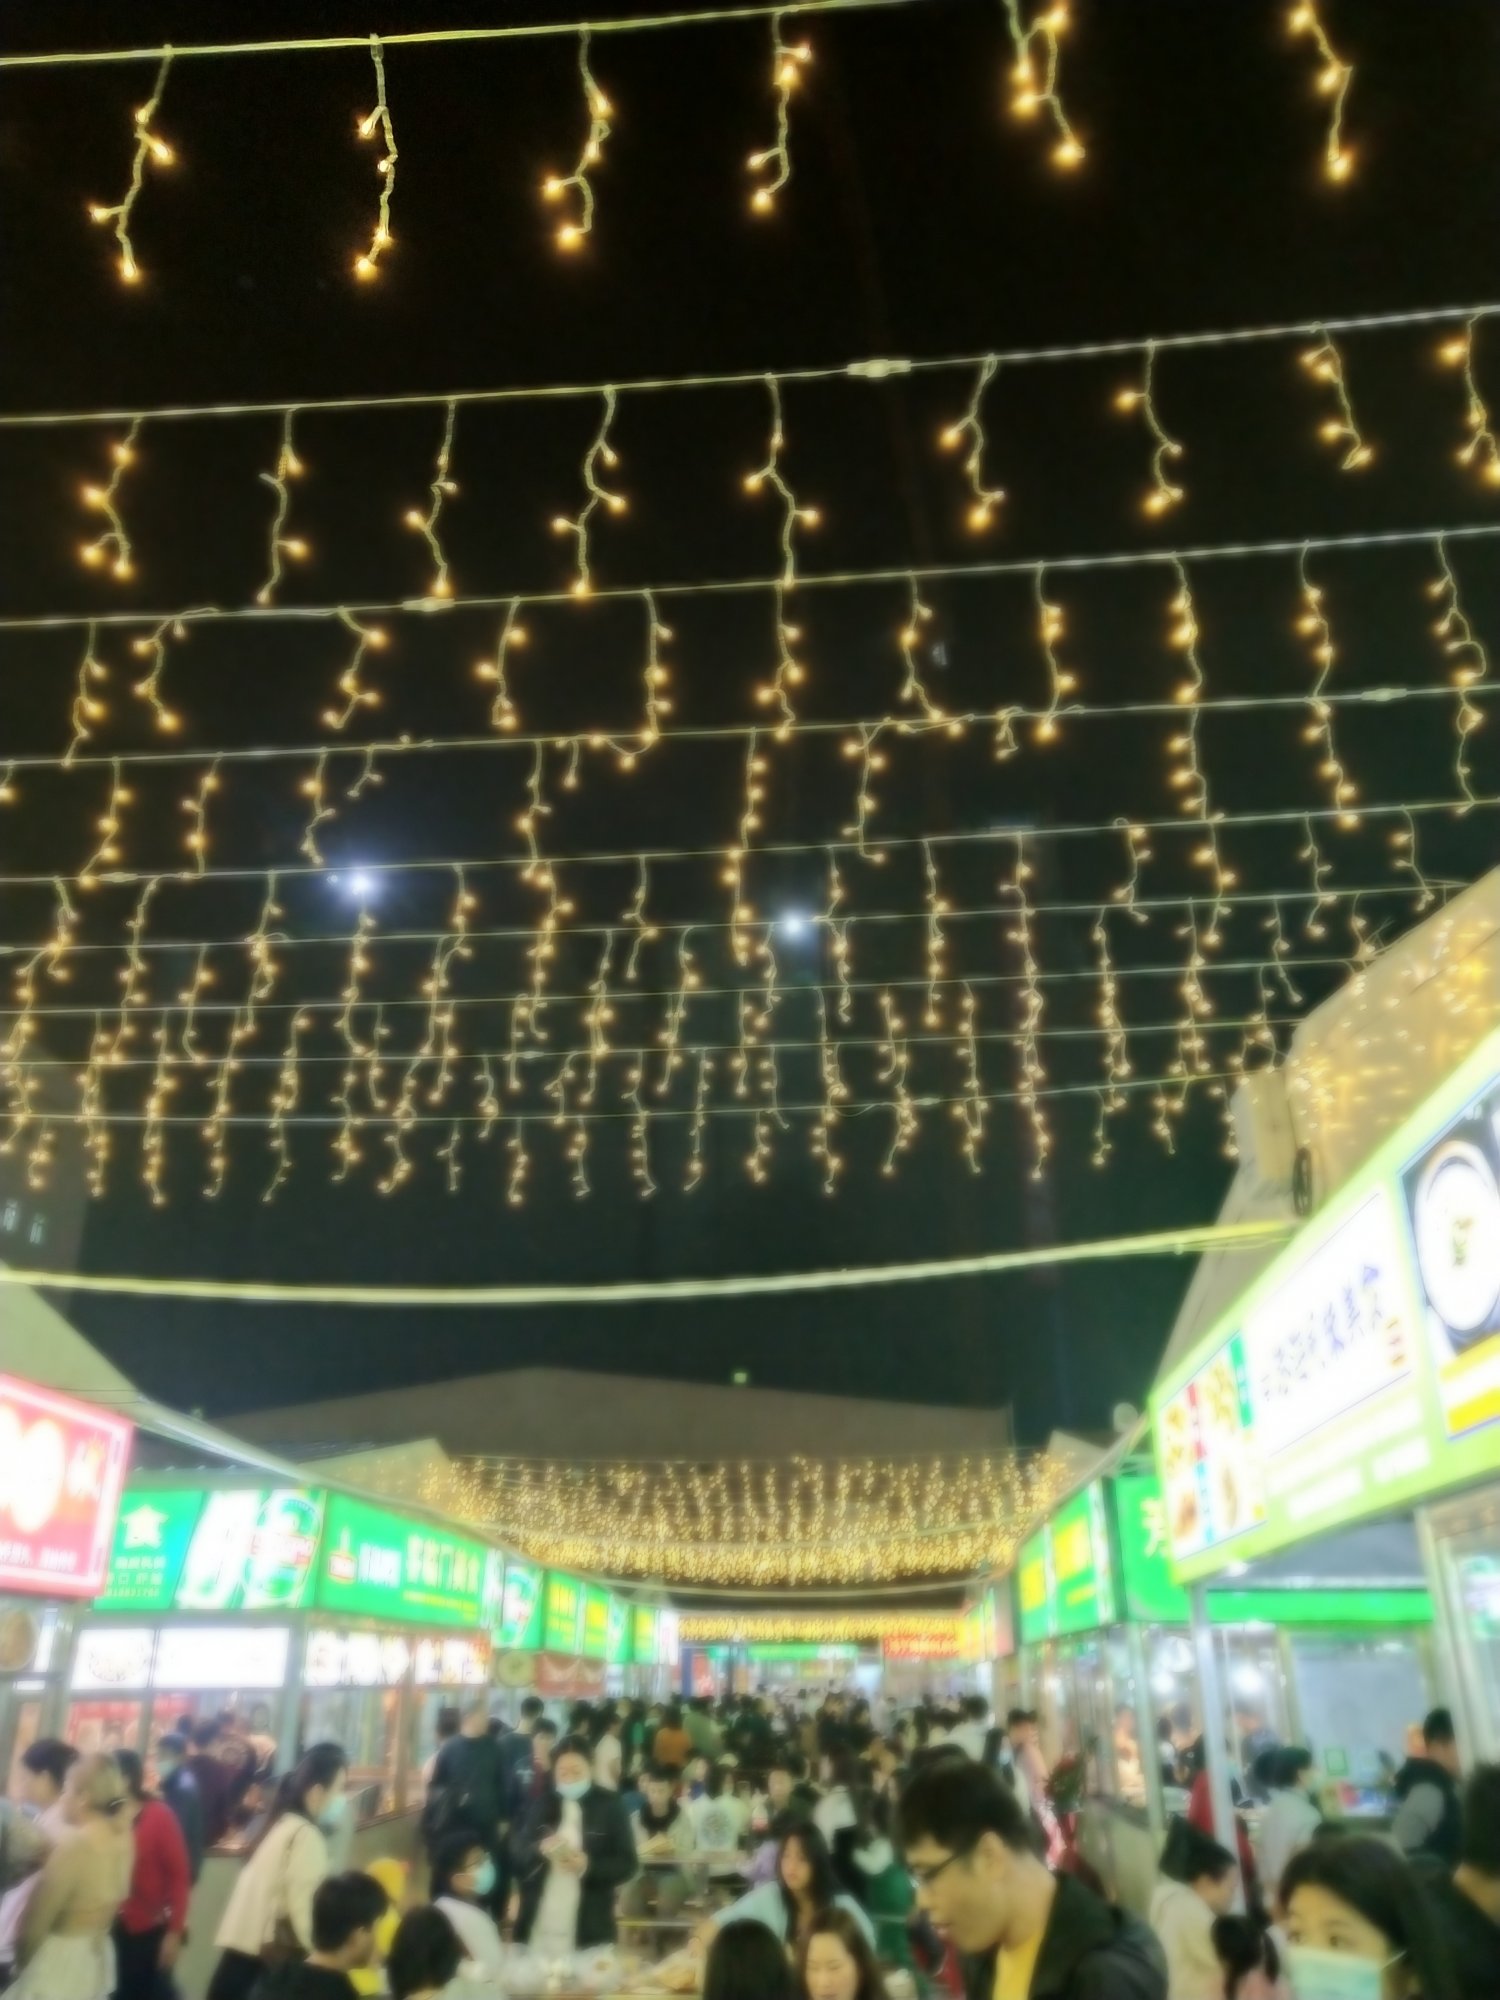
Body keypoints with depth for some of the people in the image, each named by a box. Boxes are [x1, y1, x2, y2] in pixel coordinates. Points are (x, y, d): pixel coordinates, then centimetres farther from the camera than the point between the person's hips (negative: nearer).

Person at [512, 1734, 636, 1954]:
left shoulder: (609, 1807, -1)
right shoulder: (541, 1804, 7)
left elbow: (627, 1864, -2)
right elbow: (518, 1857, 4)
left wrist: (588, 1867, -17)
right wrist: (540, 1850, -17)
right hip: (539, 1925, 2)